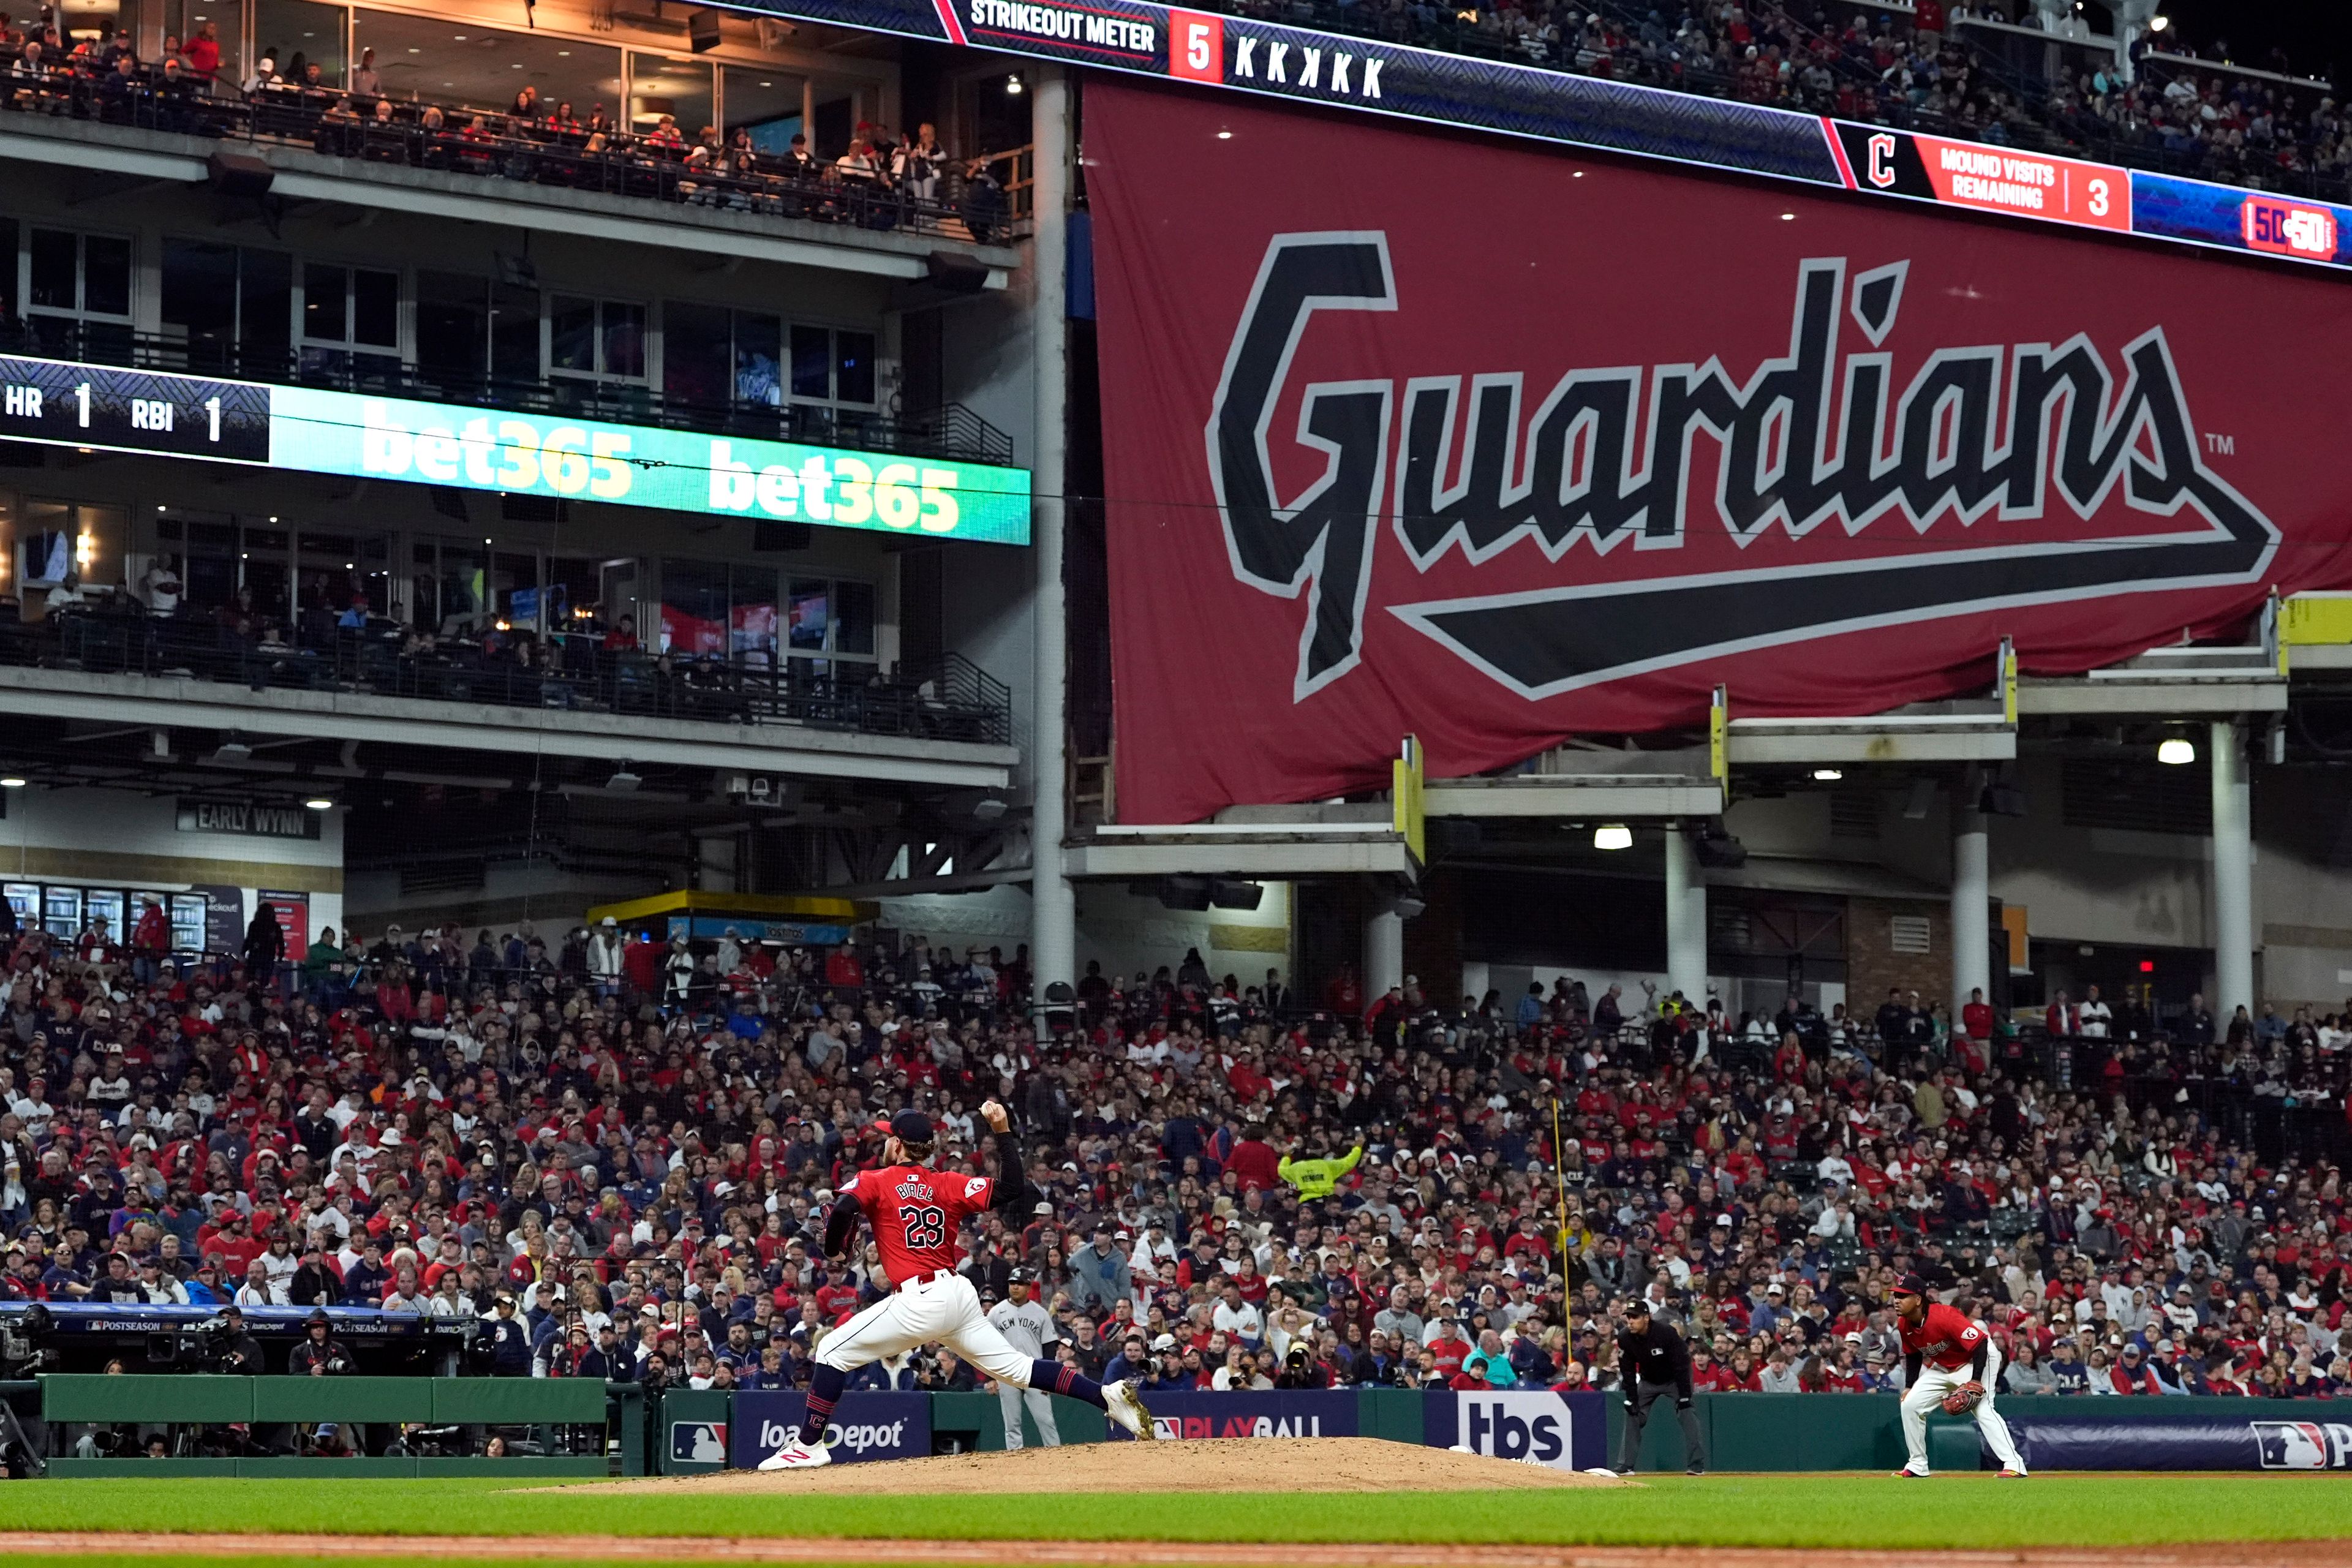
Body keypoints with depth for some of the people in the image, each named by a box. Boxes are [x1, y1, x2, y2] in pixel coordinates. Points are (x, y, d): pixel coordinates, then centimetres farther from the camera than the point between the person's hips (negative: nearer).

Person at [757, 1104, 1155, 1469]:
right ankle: (1107, 1395, 0)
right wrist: (1003, 1132, 9)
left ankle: (808, 1446, -2)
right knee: (1015, 1366, 11)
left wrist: (833, 1247, 3)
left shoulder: (874, 1181, 1)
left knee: (833, 1351, 4)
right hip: (961, 1295, 6)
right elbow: (1013, 1189, 3)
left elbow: (843, 1208, -17)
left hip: (919, 1300, -6)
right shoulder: (949, 1185, 12)